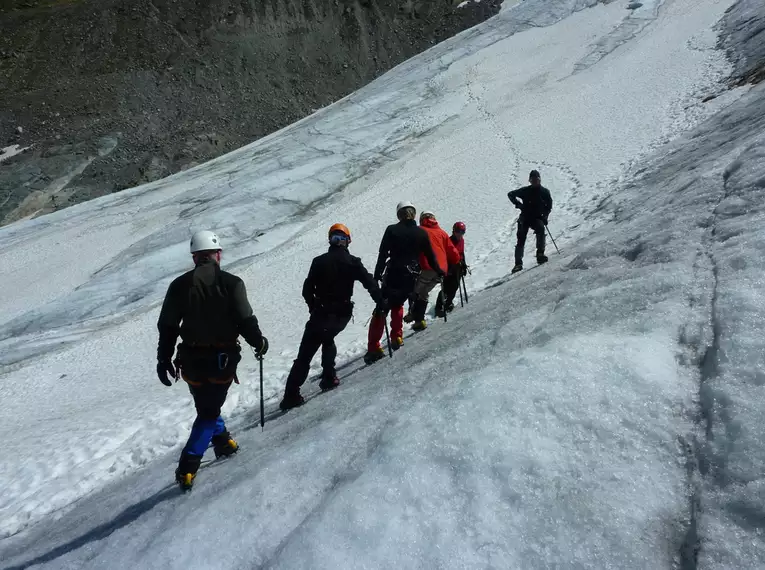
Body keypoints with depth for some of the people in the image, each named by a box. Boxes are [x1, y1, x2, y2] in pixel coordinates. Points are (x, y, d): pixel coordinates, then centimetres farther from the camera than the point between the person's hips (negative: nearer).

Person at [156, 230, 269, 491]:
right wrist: (259, 343, 6)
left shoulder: (179, 285, -1)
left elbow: (167, 326, 2)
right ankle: (187, 467, 3)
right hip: (222, 360, -3)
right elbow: (245, 321, -12)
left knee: (206, 405, 25)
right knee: (209, 411, 8)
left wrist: (163, 359, 12)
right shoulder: (231, 283, -10)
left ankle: (222, 440, 41)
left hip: (191, 360, 3)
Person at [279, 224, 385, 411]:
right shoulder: (353, 262, -1)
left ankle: (291, 395, -6)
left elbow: (307, 290, 1)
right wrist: (381, 303, 3)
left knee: (305, 355, 0)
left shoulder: (319, 261, -1)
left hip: (321, 313, -1)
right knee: (328, 340, 30)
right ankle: (328, 378, 22)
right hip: (342, 314, 2)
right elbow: (370, 283, -7)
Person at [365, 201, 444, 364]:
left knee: (381, 310, 2)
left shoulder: (392, 230, -3)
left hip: (393, 276, -3)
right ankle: (396, 337, 20)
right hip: (411, 277, 3)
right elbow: (430, 255, 10)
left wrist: (377, 275, -4)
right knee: (397, 305, 27)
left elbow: (383, 254, -7)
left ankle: (373, 348, -5)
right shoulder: (422, 233, 3)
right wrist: (439, 271, 24)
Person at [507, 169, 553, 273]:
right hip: (525, 218, 0)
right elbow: (510, 194, 9)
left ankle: (540, 254, -29)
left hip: (538, 218, 0)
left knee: (541, 229, -31)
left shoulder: (544, 192, 4)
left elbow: (549, 206, 12)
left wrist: (545, 216, -5)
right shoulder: (525, 191, 0)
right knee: (521, 239, -9)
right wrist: (518, 204, -6)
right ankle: (518, 263, -8)